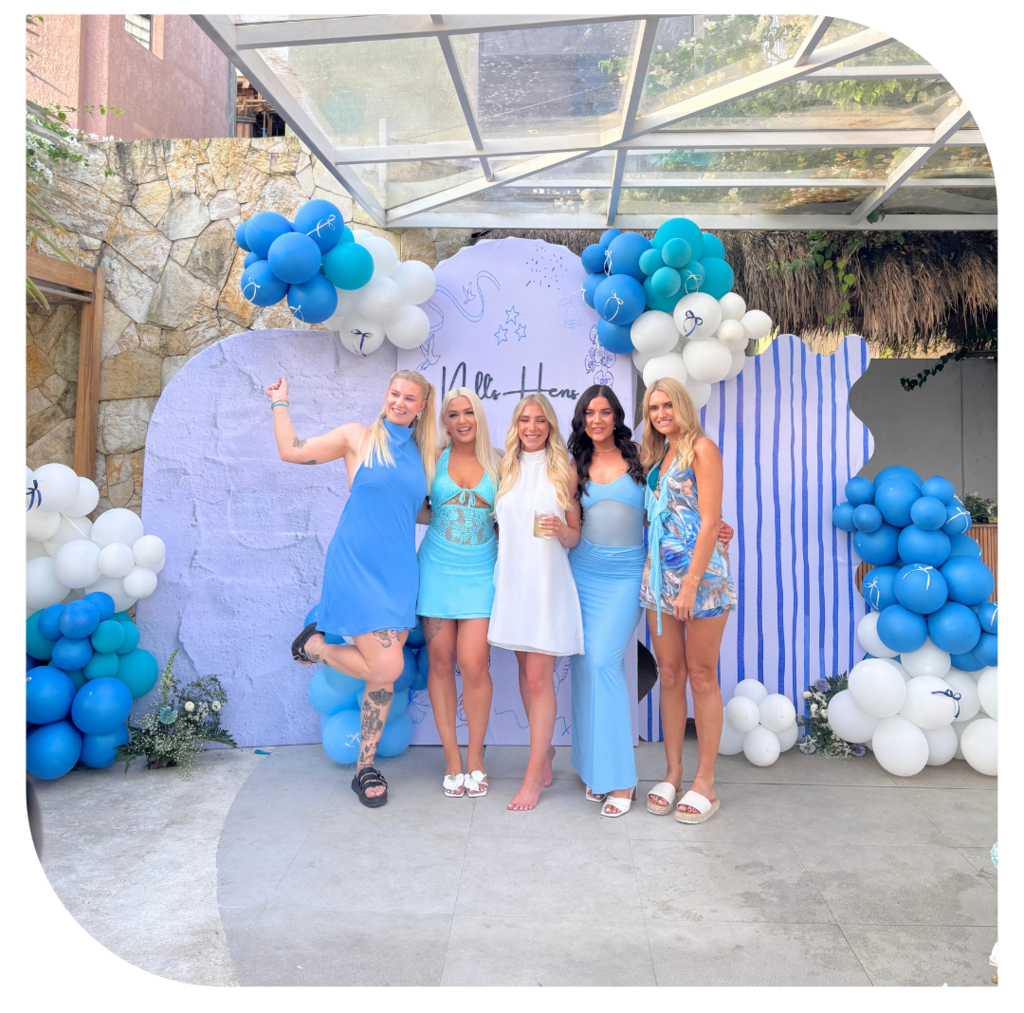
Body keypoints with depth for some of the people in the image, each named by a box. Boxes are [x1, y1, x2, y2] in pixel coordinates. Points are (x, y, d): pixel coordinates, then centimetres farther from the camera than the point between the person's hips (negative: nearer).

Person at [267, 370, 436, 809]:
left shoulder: (422, 455, 12)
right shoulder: (358, 437, -1)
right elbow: (291, 450, 3)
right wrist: (280, 402, 6)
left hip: (399, 572, 5)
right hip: (356, 570, -5)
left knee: (385, 676, 7)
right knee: (386, 668, -12)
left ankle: (365, 768, 24)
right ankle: (313, 646, 17)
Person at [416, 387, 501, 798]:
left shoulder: (498, 461, 6)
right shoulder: (434, 457, 5)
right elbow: (415, 509, 11)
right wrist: (441, 518, -3)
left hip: (480, 572, -1)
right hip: (437, 568, 1)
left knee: (473, 663, -10)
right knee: (440, 660, 2)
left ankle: (475, 757, 11)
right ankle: (452, 758, 16)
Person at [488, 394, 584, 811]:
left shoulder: (565, 470, 3)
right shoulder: (505, 468, 10)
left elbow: (575, 535, 5)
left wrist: (560, 531, -15)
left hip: (548, 580, -4)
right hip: (511, 577, 4)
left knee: (538, 676, -5)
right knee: (526, 671, 12)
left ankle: (533, 776, 3)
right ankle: (544, 750, 29)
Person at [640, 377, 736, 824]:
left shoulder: (701, 449, -6)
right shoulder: (656, 456, 16)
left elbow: (709, 521, -13)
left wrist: (691, 583, -17)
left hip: (700, 571, -6)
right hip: (660, 573, 6)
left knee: (702, 677, 1)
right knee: (670, 674, 10)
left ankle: (704, 782, 11)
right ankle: (672, 773, 20)